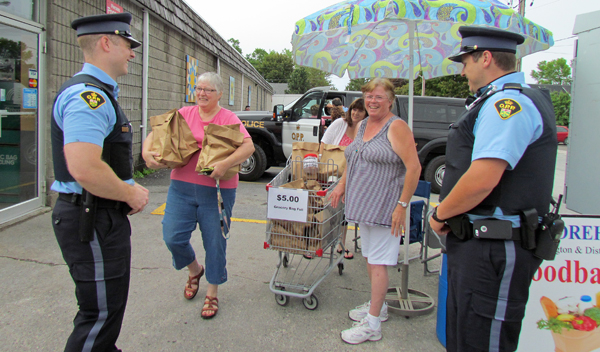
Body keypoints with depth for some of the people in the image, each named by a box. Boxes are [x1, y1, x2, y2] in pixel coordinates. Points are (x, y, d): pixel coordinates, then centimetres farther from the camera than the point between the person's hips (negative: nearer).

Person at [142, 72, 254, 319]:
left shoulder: (228, 118, 0)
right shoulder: (184, 114, 10)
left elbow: (248, 146, -13)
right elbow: (156, 132, 9)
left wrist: (225, 164, -28)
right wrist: (147, 152, -12)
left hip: (217, 190, -3)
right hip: (182, 187, 3)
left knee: (214, 242, 5)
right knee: (173, 237, 2)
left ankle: (212, 294, 24)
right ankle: (194, 269, 35)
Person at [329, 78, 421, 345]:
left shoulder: (396, 127, -11)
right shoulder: (361, 126, 13)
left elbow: (414, 168, -17)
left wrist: (402, 205, -20)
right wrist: (342, 184, 16)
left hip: (384, 207, -8)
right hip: (363, 205, 8)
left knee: (378, 263, -3)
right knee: (369, 258, 16)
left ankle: (372, 325, 6)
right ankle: (377, 306, 33)